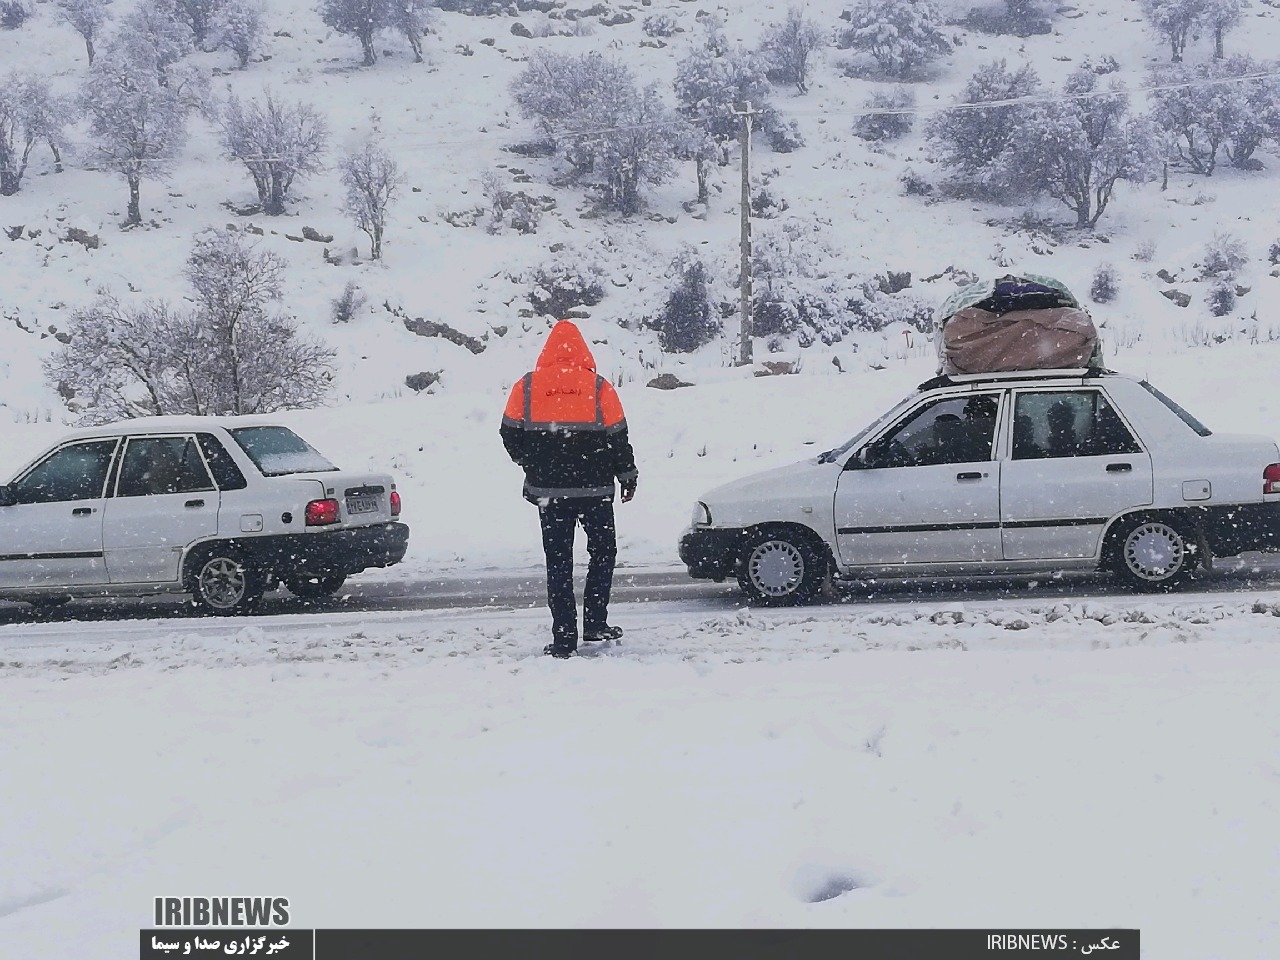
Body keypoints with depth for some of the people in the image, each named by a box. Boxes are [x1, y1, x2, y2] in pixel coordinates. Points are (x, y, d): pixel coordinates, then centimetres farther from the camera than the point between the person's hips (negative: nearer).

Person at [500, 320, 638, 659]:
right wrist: (628, 476, 13)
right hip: (594, 489, -1)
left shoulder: (526, 387, -1)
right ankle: (595, 622, 12)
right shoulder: (599, 388, -4)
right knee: (603, 550, 17)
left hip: (548, 490, 1)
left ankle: (564, 638, 1)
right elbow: (618, 438, -1)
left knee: (558, 561, 5)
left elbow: (511, 435, 3)